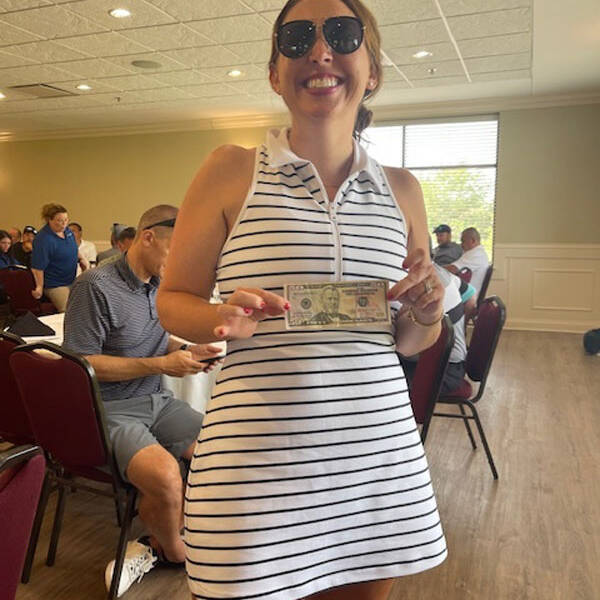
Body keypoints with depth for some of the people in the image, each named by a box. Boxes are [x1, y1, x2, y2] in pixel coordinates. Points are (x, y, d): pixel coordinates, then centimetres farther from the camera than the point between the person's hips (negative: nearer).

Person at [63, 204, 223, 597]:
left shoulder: (159, 285, 8)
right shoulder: (97, 286, -15)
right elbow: (82, 363, -15)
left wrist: (188, 352, 1)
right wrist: (159, 365, -18)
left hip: (156, 401, 8)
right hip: (111, 410, -7)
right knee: (166, 476, -31)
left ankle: (155, 545, 7)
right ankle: (174, 551, 4)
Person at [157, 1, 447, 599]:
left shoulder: (400, 189, 6)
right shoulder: (232, 170, -3)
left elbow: (411, 341, 13)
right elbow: (172, 301, 2)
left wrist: (426, 314, -9)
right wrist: (225, 320, -19)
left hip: (376, 452, 4)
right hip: (256, 457, -3)